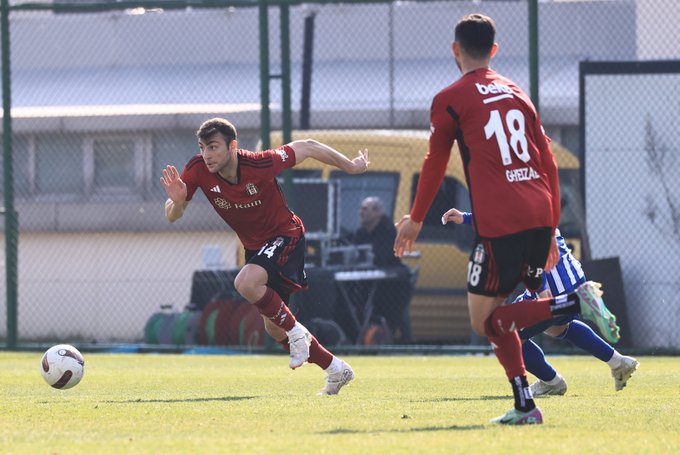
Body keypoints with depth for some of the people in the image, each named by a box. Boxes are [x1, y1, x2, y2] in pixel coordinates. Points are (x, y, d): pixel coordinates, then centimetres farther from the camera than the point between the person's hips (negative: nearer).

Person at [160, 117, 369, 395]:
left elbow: (307, 147, -16)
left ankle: (295, 331, -12)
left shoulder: (260, 164, -30)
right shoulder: (198, 170, -18)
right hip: (253, 245, 7)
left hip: (285, 236, -7)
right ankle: (335, 369, 29)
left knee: (246, 283, -34)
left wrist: (350, 166, -3)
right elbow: (172, 216, -14)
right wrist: (177, 201, -39)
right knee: (274, 327, 11)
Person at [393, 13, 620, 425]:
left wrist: (416, 220, 18)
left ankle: (577, 303, -23)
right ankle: (524, 406, 2)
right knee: (497, 313, 15)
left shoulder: (451, 100, 2)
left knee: (486, 320, -3)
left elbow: (435, 165, 6)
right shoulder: (517, 94, 19)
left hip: (499, 223, -6)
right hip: (540, 216, 7)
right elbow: (549, 164, 18)